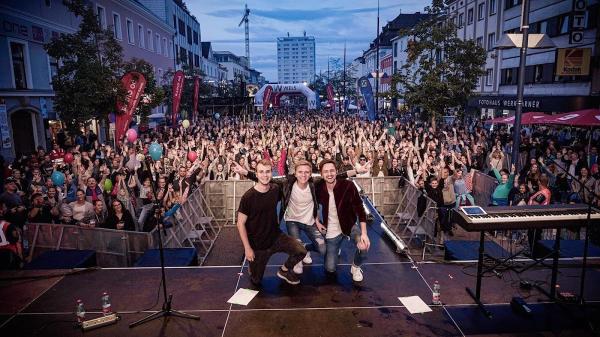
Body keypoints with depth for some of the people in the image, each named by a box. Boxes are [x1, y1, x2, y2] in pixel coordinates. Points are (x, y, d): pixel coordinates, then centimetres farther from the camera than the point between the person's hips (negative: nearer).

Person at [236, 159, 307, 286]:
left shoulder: (276, 189, -6)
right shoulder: (248, 196, -19)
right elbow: (241, 223, -14)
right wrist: (247, 248, -15)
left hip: (276, 237, 3)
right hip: (257, 245, -3)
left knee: (301, 251, -20)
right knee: (256, 281, 8)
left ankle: (284, 270, 9)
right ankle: (252, 267, 42)